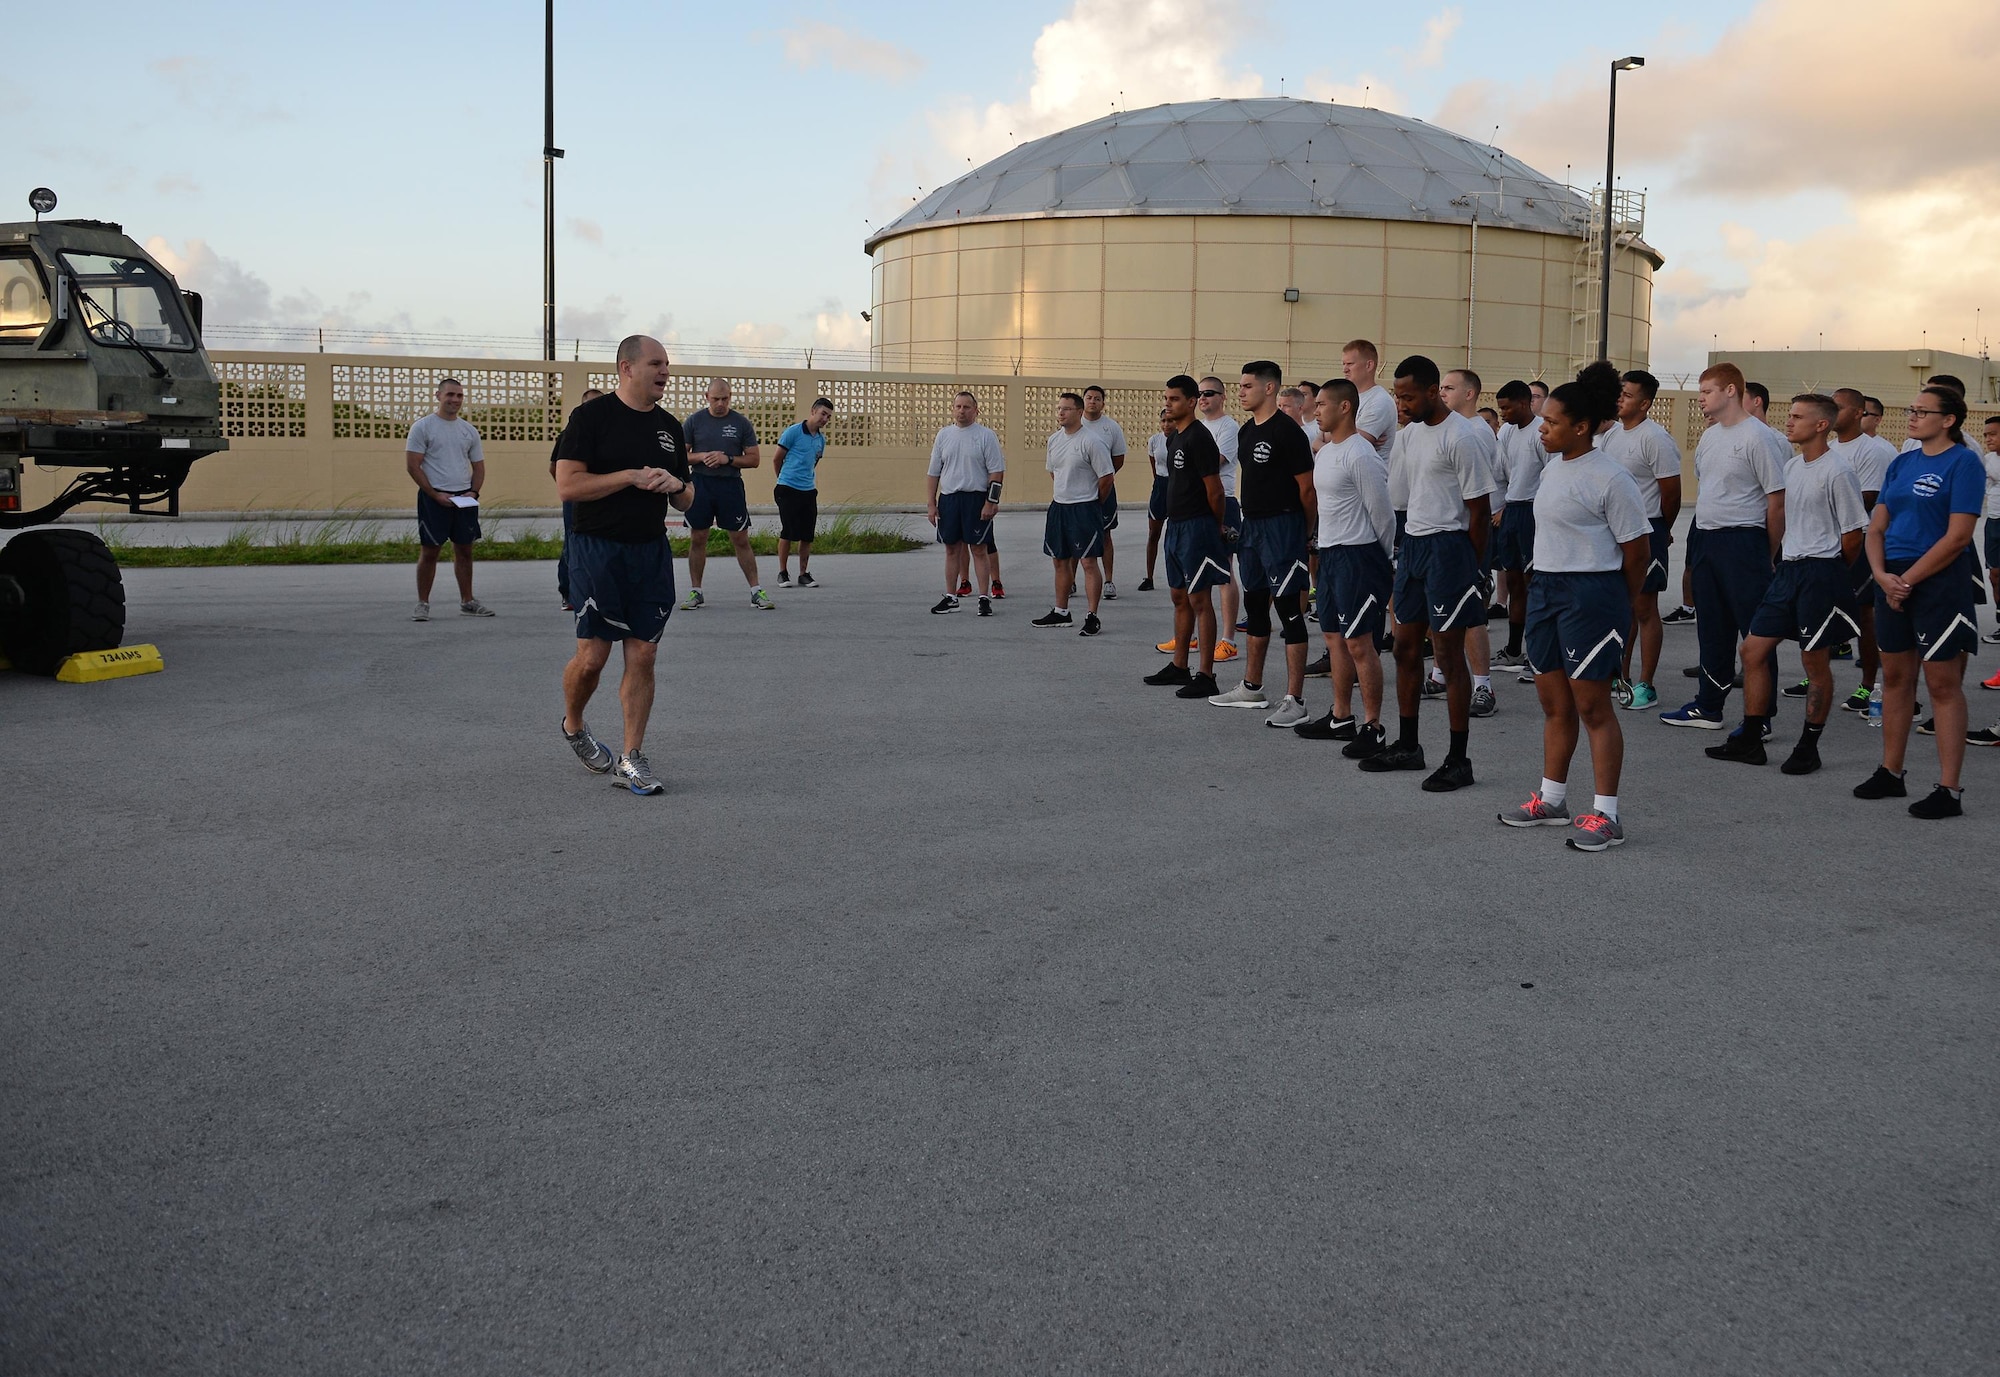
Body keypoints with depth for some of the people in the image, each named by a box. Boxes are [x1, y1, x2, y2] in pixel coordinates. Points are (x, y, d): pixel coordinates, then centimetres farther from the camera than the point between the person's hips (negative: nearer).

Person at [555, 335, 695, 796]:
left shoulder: (670, 427, 13)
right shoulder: (592, 416, -6)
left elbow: (687, 501, 19)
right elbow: (566, 486, -14)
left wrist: (676, 485, -4)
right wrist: (633, 476, -18)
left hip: (652, 551, 5)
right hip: (597, 549, -5)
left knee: (643, 655, 1)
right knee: (592, 654, -3)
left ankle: (631, 759, 7)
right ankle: (573, 726, 27)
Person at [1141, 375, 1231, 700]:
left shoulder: (1199, 438, -16)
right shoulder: (1174, 438, 15)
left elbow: (1214, 489, -16)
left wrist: (1218, 525, -4)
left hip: (1197, 527, -10)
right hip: (1176, 525, 10)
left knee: (1199, 600, -8)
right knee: (1179, 597, 16)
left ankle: (1206, 677, -5)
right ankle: (1179, 667, 26)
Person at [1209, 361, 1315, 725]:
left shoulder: (1287, 431, -14)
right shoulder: (1246, 431, 13)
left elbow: (1307, 486, -14)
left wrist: (1301, 529, -7)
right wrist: (1244, 524, 16)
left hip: (1281, 527, -9)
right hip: (1251, 525, 9)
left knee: (1288, 610, -8)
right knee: (1254, 607, 17)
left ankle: (1295, 701, -6)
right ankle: (1252, 688, 29)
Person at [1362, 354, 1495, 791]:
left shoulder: (1459, 437, -15)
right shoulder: (1409, 432, 10)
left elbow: (1480, 508, -13)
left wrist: (1471, 566, -9)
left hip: (1448, 546, -9)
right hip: (1413, 542, 9)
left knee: (1449, 654, -4)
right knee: (1406, 647, 14)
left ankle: (1458, 761, 3)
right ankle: (1406, 746, 26)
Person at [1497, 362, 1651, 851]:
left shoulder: (1610, 478, -14)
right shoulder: (1552, 467, 11)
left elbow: (1637, 550, -10)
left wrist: (1618, 605, 1)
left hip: (1591, 595, -8)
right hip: (1545, 589, 8)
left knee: (1592, 707, -4)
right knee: (1553, 703, 15)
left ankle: (1606, 816, 3)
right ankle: (1551, 800, 27)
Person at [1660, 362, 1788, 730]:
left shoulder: (1759, 437, -12)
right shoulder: (1709, 437, 14)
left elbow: (1778, 501, -12)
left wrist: (1766, 557, -7)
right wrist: (1700, 541, 18)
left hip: (1742, 543, -9)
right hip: (1705, 541, 9)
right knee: (1712, 630, 15)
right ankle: (1708, 707, 24)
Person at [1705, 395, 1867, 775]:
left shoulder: (1837, 472, -13)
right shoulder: (1790, 467, 11)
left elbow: (1853, 534, -10)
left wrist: (1828, 572, 2)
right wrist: (1788, 564, 14)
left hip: (1821, 572, -8)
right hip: (1788, 568, 8)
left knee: (1816, 660, 1)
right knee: (1754, 649, 6)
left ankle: (1809, 747, 11)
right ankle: (1750, 740, 14)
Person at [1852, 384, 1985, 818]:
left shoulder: (1963, 463, -9)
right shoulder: (1902, 463, 12)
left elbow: (1957, 537, -15)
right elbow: (1877, 527, 12)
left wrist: (1908, 579, -15)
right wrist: (1882, 574, -5)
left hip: (1940, 581, -7)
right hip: (1893, 580, 7)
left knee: (1943, 684, -4)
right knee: (1895, 677, 13)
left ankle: (1949, 790, -1)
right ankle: (1890, 773, 23)